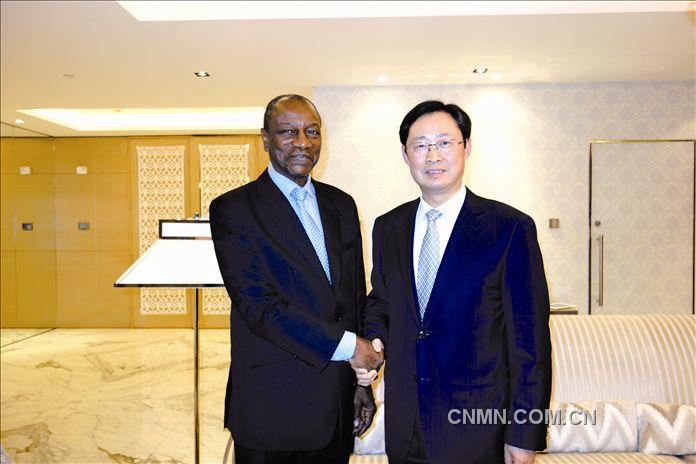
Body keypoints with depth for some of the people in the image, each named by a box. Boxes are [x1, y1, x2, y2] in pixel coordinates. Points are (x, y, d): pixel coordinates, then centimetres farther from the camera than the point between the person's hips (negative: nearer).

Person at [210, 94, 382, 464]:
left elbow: (357, 296, 9)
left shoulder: (341, 205, 7)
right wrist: (346, 344, -18)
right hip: (273, 405, -4)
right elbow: (258, 305, -18)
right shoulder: (233, 209, -9)